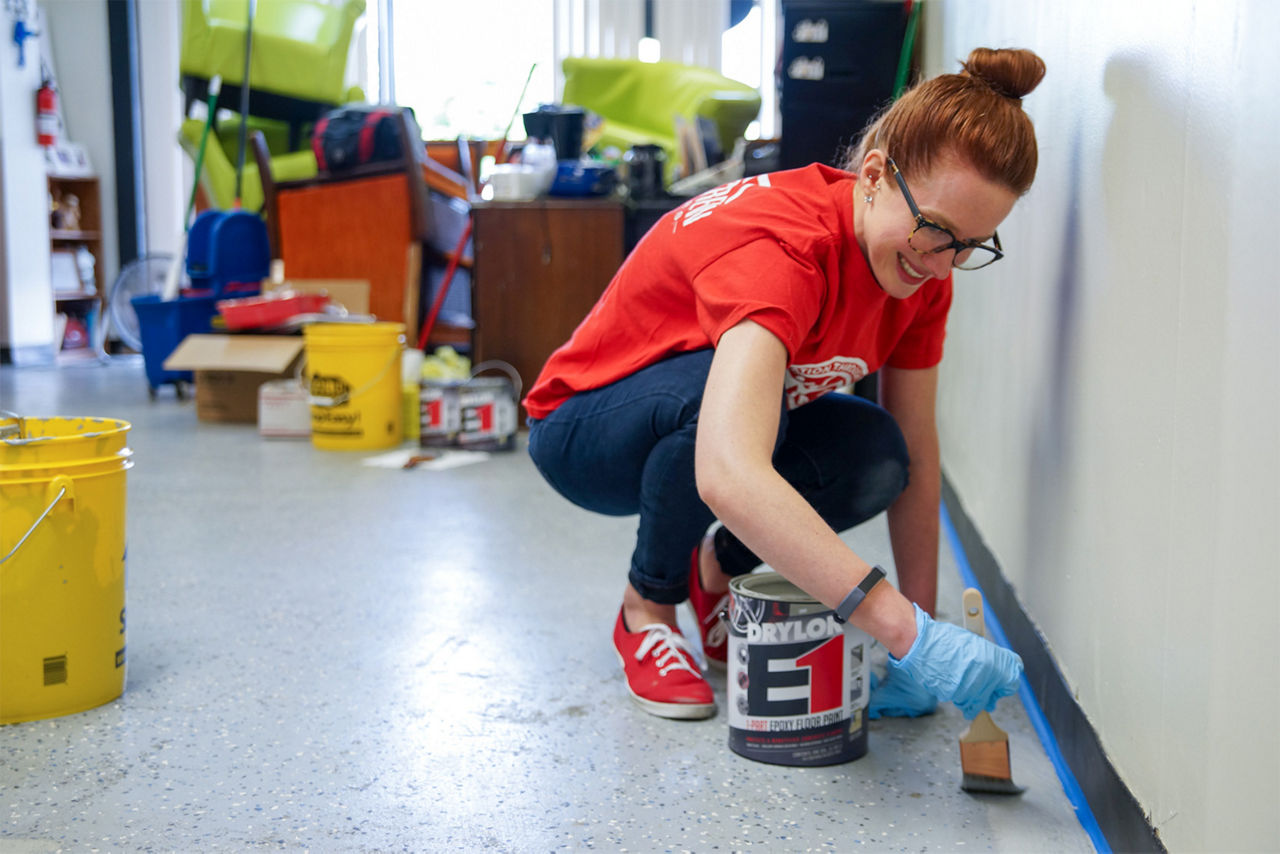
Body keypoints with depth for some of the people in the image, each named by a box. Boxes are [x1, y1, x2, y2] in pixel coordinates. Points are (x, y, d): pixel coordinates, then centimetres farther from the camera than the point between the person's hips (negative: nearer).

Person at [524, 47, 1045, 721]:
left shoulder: (921, 265, -14)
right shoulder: (782, 246, -38)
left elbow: (913, 457, -8)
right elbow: (729, 479, -53)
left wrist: (923, 635, -13)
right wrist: (906, 631, -53)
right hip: (583, 428, -5)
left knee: (874, 453, -25)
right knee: (729, 385, -39)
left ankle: (720, 565, 7)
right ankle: (645, 608, -10)